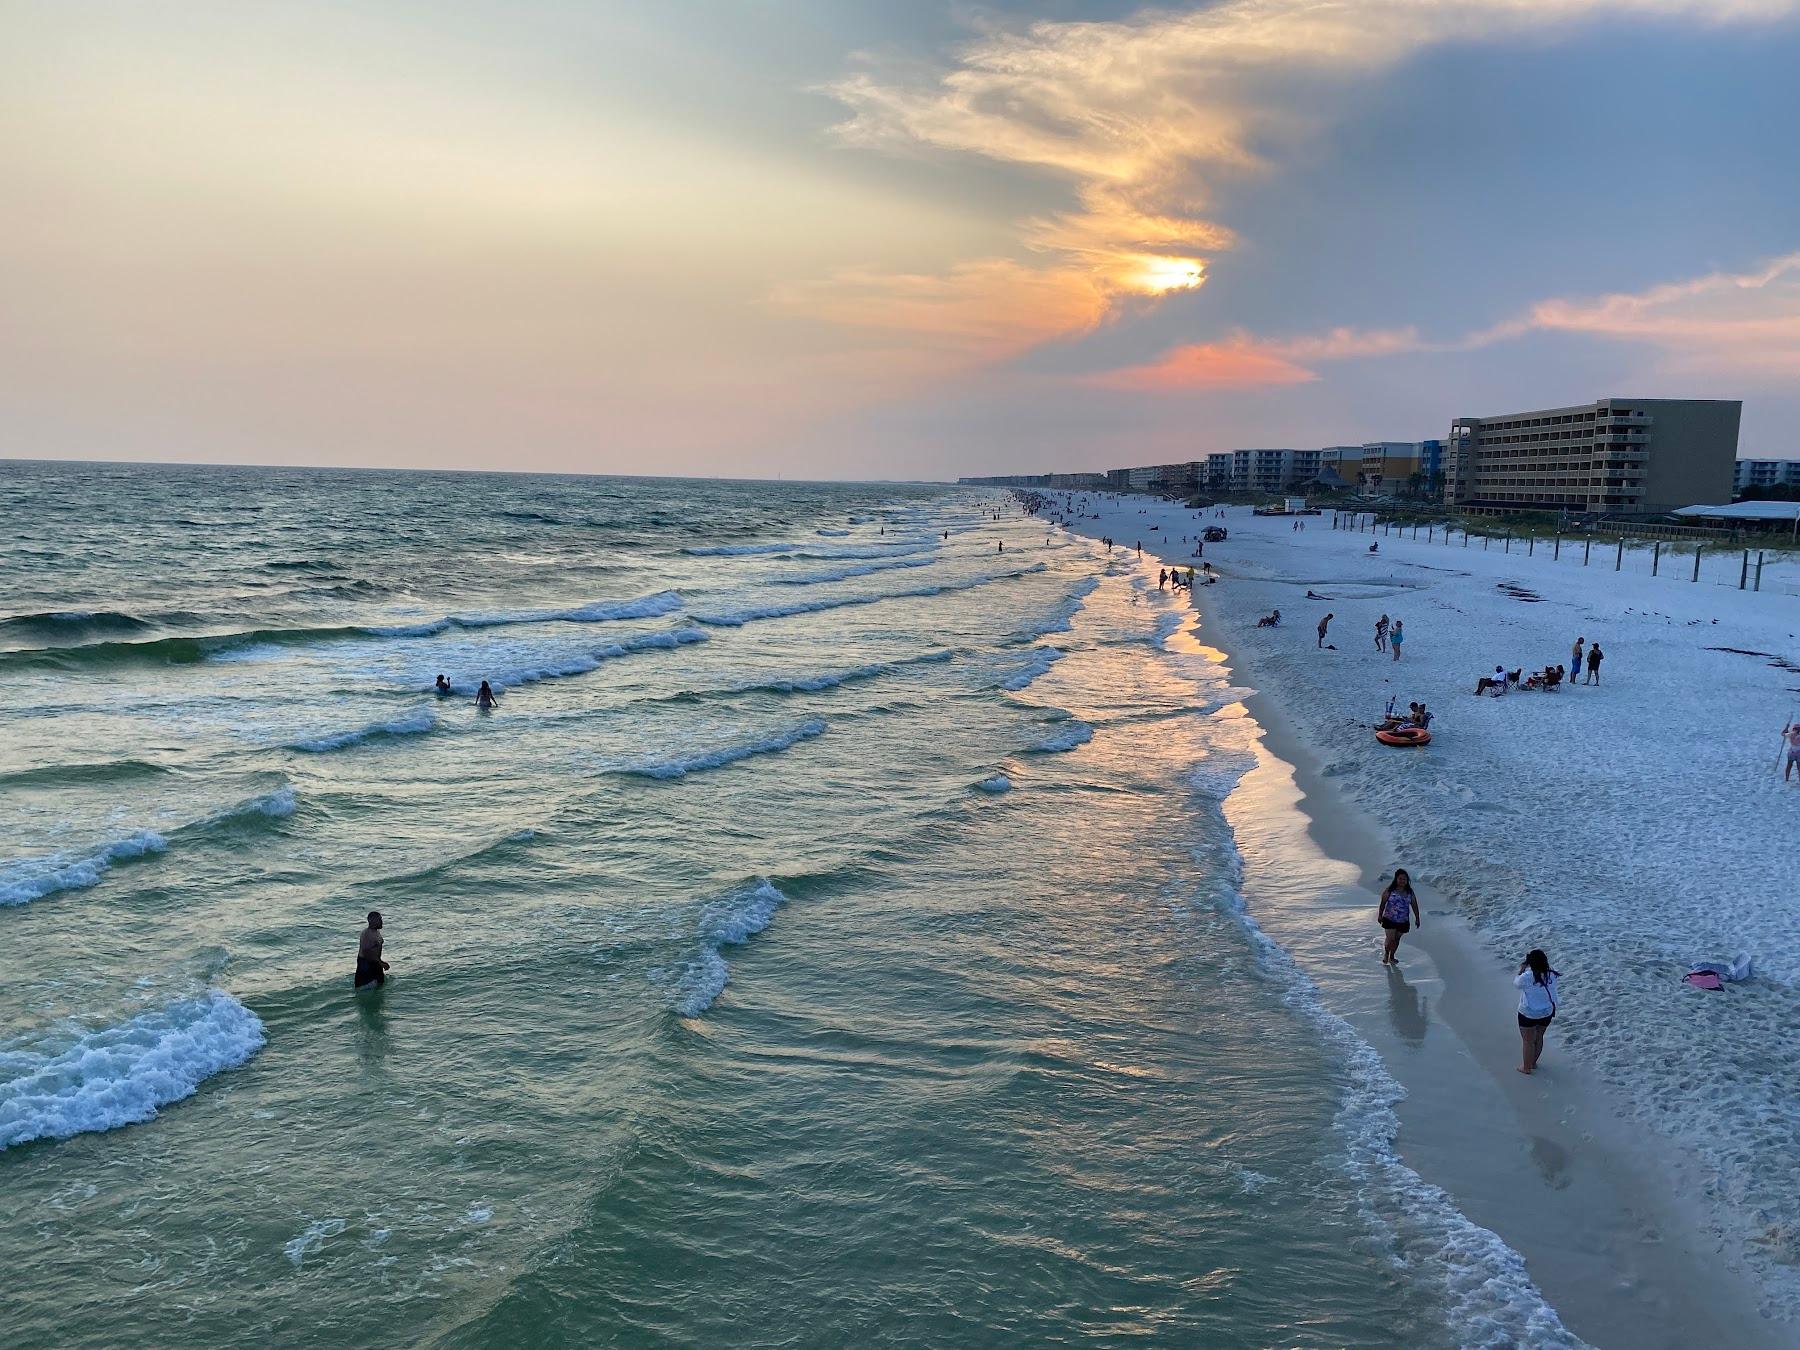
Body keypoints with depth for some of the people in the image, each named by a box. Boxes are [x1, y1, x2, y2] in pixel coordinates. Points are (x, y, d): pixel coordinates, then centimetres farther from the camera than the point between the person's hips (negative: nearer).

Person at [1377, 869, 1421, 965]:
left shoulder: (1409, 892, 0)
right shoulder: (1389, 891, -8)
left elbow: (1414, 905, 6)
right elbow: (1383, 903, -2)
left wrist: (1417, 918, 5)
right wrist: (1380, 915, -1)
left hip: (1403, 921, 3)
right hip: (1390, 920, -3)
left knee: (1397, 939, 12)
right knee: (1390, 938, -8)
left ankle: (1392, 957, 31)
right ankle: (1386, 954, 20)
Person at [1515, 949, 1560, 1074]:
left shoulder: (1527, 977, -28)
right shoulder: (1551, 976, -15)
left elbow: (1516, 982, -6)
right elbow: (1553, 995, 0)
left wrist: (1521, 969, 1)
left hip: (1528, 1014, -5)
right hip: (1546, 1013, 5)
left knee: (1528, 1040, 13)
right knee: (1539, 1038, 24)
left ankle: (1526, 1067, 27)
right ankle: (1533, 1062, 42)